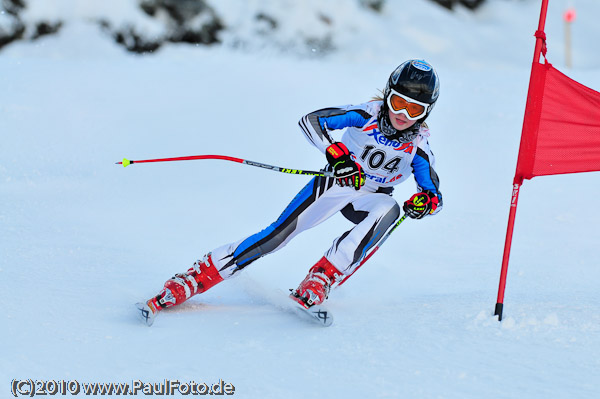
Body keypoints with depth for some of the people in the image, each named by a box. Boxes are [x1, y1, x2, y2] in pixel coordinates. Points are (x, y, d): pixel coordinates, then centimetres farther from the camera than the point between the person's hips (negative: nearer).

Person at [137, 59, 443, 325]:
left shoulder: (418, 146, -14)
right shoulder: (368, 115, -20)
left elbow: (435, 196, -10)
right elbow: (310, 120, -27)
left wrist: (425, 201, -35)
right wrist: (335, 152, -45)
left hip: (370, 198, 2)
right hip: (337, 180, -1)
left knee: (389, 209, -35)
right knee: (278, 234, -20)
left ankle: (316, 284, -38)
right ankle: (193, 278, -17)